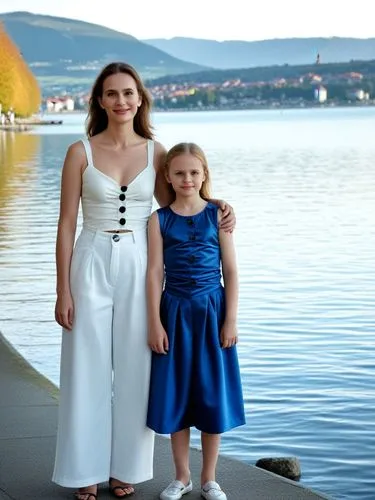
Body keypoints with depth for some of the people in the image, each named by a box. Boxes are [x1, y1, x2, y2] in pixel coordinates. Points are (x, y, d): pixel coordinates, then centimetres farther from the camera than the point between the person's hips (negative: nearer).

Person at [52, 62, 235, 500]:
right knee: (88, 369, 4)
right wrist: (63, 291, -6)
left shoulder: (155, 152, 3)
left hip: (140, 266, 2)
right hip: (92, 265, -2)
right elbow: (66, 224, -3)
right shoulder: (80, 153, -3)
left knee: (134, 369, 7)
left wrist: (217, 210, -4)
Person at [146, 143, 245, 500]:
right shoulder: (160, 219, 1)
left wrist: (230, 320, -5)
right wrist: (155, 323, -6)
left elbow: (230, 271, 0)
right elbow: (155, 272, -1)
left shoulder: (218, 215, 0)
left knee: (213, 396, 6)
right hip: (175, 312, 0)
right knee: (175, 396, 6)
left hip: (211, 312, 0)